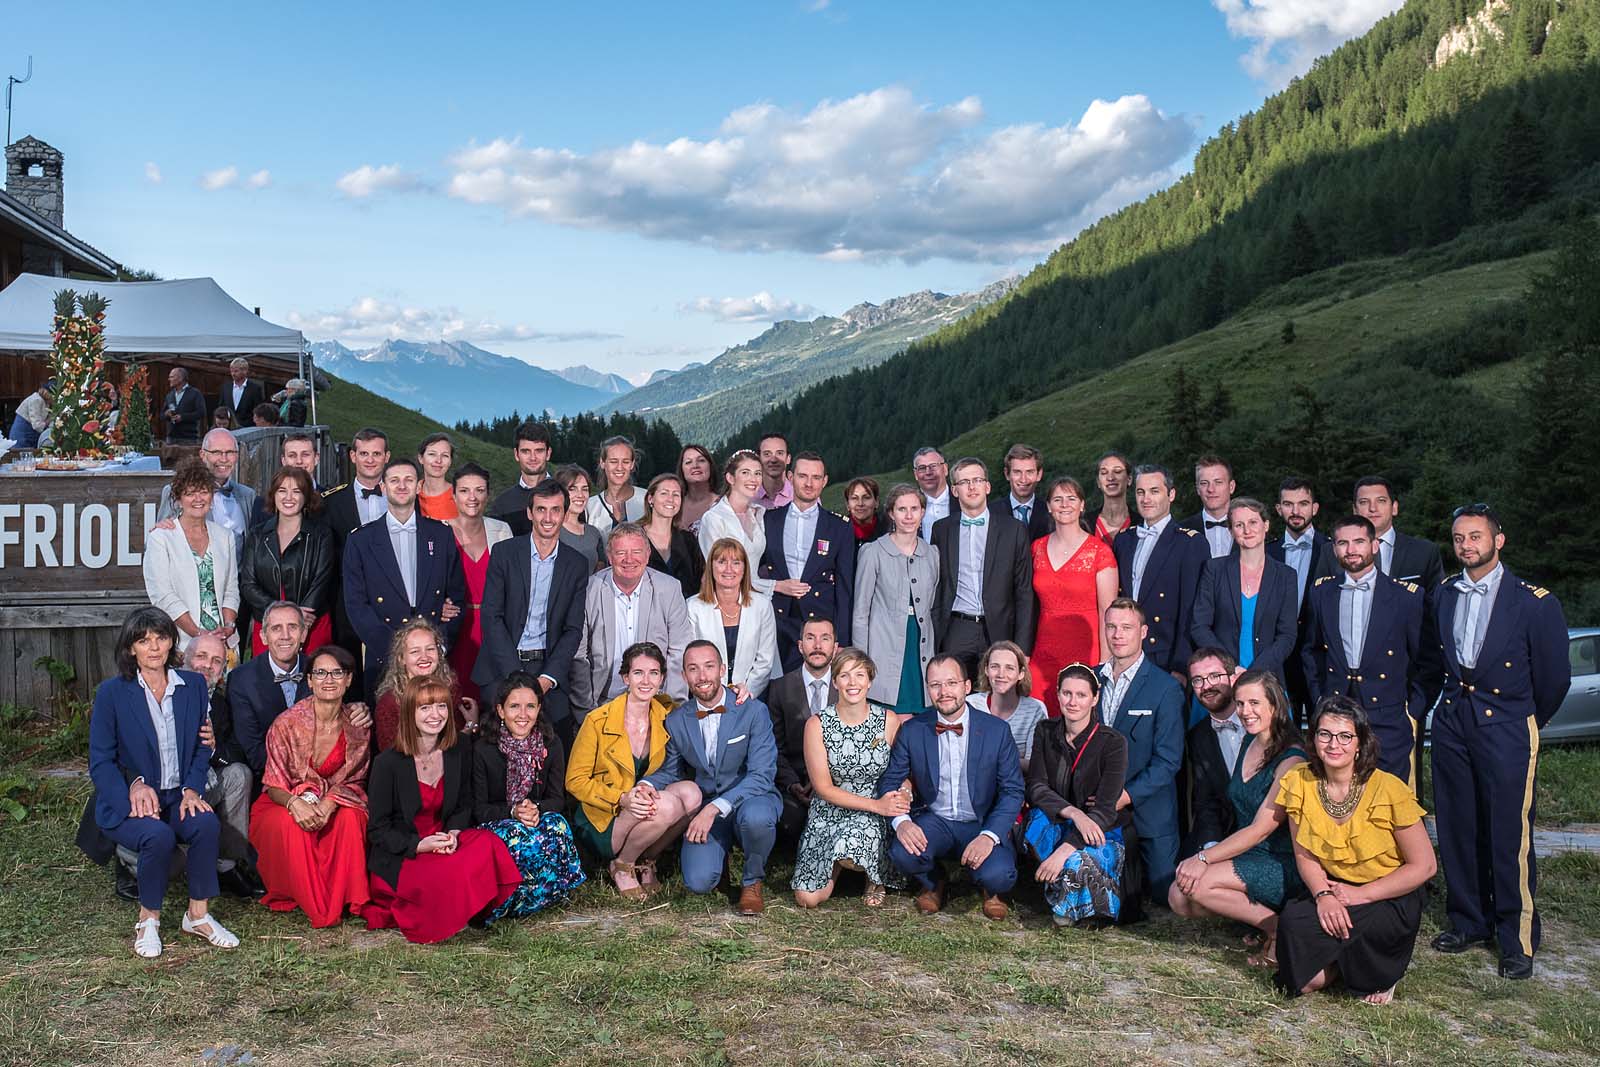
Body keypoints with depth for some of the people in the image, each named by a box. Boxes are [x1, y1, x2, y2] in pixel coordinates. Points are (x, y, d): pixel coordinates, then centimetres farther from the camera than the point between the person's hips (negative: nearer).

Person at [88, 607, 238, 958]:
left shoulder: (193, 685, 8)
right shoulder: (111, 692, -1)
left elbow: (202, 747, 9)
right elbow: (101, 762, -2)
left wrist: (192, 789, -9)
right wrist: (134, 790, -19)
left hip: (178, 797, 3)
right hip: (126, 801, -2)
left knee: (207, 823, -29)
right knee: (157, 835, -33)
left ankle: (198, 915, -13)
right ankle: (148, 919, -9)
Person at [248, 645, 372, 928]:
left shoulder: (358, 726, -6)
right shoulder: (287, 723, -13)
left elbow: (355, 781, 1)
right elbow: (274, 785, -9)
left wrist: (329, 803, -22)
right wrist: (295, 803, -32)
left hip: (337, 802, 2)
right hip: (287, 803, -2)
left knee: (351, 818, -31)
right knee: (289, 824, -35)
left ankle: (345, 899, -14)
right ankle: (314, 905, -14)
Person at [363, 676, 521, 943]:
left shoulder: (461, 751, 1)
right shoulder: (387, 763, -12)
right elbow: (377, 830, -7)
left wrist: (453, 833, -11)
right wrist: (419, 845, -22)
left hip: (442, 844, 4)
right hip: (398, 858, -4)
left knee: (487, 844, -27)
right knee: (447, 878, -34)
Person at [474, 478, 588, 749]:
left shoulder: (577, 565, 6)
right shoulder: (504, 553, 1)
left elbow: (573, 629, 4)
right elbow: (491, 617, -4)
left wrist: (547, 679, -9)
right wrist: (516, 676, -11)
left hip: (549, 668, 1)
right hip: (502, 666, -1)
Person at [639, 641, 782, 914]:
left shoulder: (754, 711, -9)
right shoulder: (676, 721, 2)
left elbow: (762, 775, -16)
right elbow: (671, 771, 16)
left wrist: (715, 808, -26)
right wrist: (648, 784, -8)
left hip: (750, 799, -2)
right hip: (704, 808, 2)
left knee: (756, 816, -39)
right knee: (698, 882, -22)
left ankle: (752, 881, -6)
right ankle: (718, 849, 17)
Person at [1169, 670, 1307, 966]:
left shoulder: (1292, 760, -15)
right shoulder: (1248, 747, 10)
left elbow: (1261, 829, -18)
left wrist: (1204, 859, -20)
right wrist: (1205, 856, 2)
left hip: (1282, 864, -8)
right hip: (1245, 856, 8)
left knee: (1198, 883, -26)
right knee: (1180, 899, -12)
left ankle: (1278, 929, -9)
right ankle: (1259, 913, 0)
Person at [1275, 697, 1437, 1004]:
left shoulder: (1389, 790, -16)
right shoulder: (1299, 783, -5)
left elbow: (1424, 866, -11)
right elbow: (1305, 855, 2)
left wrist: (1360, 895, -17)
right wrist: (1323, 895, -18)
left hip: (1391, 898, -3)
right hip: (1333, 890, 3)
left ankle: (1381, 971, 2)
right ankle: (1343, 962, 13)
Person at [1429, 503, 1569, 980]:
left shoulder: (1535, 602, -8)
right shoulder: (1443, 596, 7)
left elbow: (1554, 677, -1)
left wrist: (1525, 723, 8)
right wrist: (1457, 700, 16)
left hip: (1506, 729, -5)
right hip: (1452, 724, 5)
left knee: (1510, 835, -4)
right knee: (1456, 829, 10)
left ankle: (1517, 940, 8)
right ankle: (1468, 921, 25)